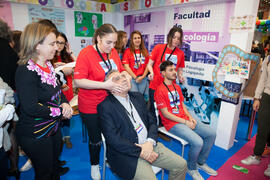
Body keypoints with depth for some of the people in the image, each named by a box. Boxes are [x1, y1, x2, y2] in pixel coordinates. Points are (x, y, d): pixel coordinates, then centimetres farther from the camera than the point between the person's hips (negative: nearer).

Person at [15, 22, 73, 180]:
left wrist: (65, 104, -10)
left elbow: (57, 90, 10)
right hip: (36, 135, -8)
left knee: (55, 165, 27)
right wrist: (60, 112, -20)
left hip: (54, 127, 8)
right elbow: (31, 108, -29)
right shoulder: (26, 72, -24)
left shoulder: (48, 65, 3)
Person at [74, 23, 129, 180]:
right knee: (96, 139, 13)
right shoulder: (86, 53, -16)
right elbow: (79, 81, -23)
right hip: (91, 107, -4)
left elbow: (121, 71, 14)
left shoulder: (113, 51, 1)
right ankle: (94, 165, 42)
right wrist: (105, 85, -30)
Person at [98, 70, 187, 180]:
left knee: (181, 165, 3)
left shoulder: (137, 96, 10)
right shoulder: (105, 106, -10)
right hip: (127, 154, -6)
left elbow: (152, 122, 9)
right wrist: (140, 152, -16)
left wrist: (150, 142, -9)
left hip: (149, 146, 6)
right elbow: (113, 139, -16)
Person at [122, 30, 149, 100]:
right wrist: (135, 77, -8)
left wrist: (143, 76, -4)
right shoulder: (128, 51, 0)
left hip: (143, 78, 4)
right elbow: (126, 66, -6)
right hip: (132, 78, -3)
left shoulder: (145, 51, 12)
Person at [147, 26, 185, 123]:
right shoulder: (158, 48, -1)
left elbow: (180, 70, 15)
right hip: (155, 86, -2)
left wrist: (180, 76, -6)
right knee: (153, 110, 7)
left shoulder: (181, 53, 6)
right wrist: (151, 72, -17)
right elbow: (149, 64, 2)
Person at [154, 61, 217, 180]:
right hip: (172, 123, -8)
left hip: (185, 119, 9)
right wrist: (185, 122, -14)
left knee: (211, 134, 1)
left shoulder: (177, 87, 14)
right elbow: (165, 113, -15)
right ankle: (191, 168, 7)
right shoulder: (160, 91, -13)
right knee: (198, 142, -24)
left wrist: (190, 117, 1)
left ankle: (201, 162, 21)